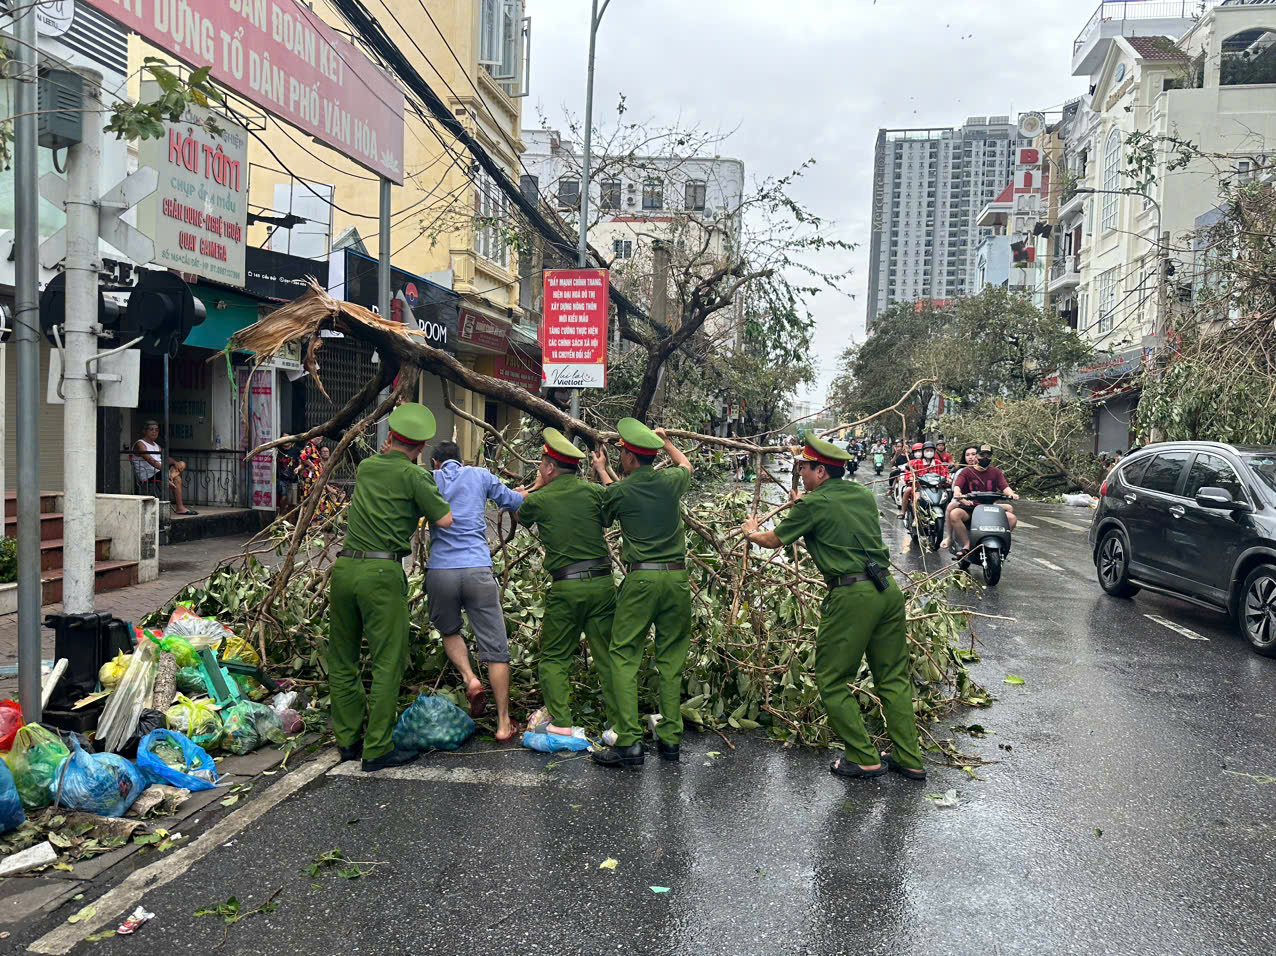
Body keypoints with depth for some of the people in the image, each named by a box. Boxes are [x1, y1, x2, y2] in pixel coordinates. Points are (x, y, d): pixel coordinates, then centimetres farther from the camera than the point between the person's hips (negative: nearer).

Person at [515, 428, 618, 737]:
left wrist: (536, 486, 36)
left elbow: (520, 514, 21)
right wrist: (601, 470, 31)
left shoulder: (537, 500, -1)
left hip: (565, 588, -2)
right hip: (602, 583, 2)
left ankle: (560, 723, 6)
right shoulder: (593, 490, 1)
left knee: (554, 657, 12)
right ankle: (618, 724, 9)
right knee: (608, 656, 8)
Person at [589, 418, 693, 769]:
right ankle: (670, 738, 13)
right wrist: (666, 441, 48)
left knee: (624, 656, 1)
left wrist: (601, 471, 33)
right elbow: (686, 466, 30)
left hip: (640, 579, -3)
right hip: (676, 578, 4)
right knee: (671, 658, 10)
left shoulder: (618, 491, -2)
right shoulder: (671, 482, 5)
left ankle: (628, 742, -5)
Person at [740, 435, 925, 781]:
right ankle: (909, 759, 18)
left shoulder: (814, 504, -5)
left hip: (851, 596, -7)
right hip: (888, 589, 7)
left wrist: (751, 532, 30)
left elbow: (774, 540, 9)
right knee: (893, 677, 15)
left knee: (833, 681, 6)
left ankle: (863, 758, 9)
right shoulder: (863, 494, 13)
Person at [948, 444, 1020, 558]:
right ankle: (966, 544, -20)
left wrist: (1011, 494, -23)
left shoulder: (996, 472, 14)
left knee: (1012, 518, -21)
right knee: (954, 514, -33)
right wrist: (957, 492, -35)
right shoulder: (967, 471, 6)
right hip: (969, 507, -2)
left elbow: (1004, 486, 0)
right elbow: (957, 485, -10)